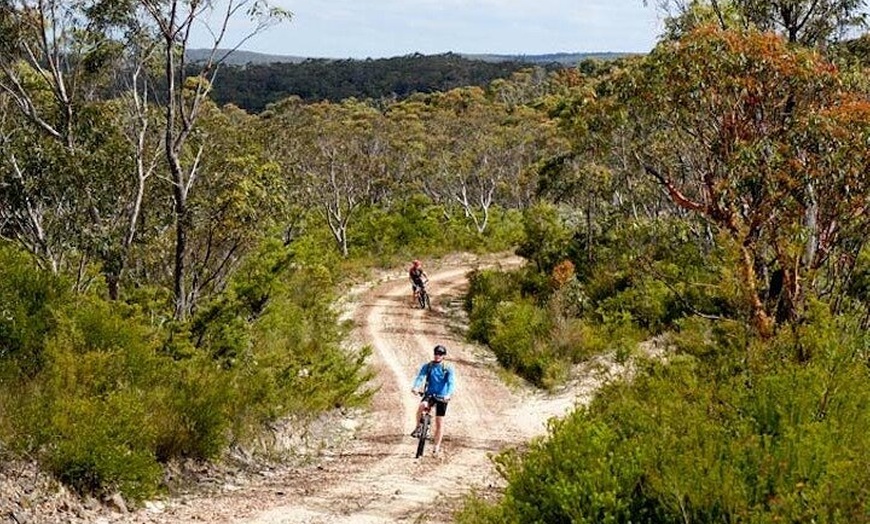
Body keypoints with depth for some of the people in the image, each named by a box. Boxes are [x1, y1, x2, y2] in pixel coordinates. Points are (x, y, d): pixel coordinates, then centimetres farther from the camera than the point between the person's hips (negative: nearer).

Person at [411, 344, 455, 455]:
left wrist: (449, 394, -37)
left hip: (441, 397, -1)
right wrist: (415, 387, -37)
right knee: (421, 406, -32)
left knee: (439, 422, 0)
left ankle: (437, 446, 12)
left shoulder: (448, 369, -5)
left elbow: (451, 382, -18)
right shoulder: (427, 366, -1)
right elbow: (420, 377, -15)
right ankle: (418, 428, -10)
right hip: (429, 394, 1)